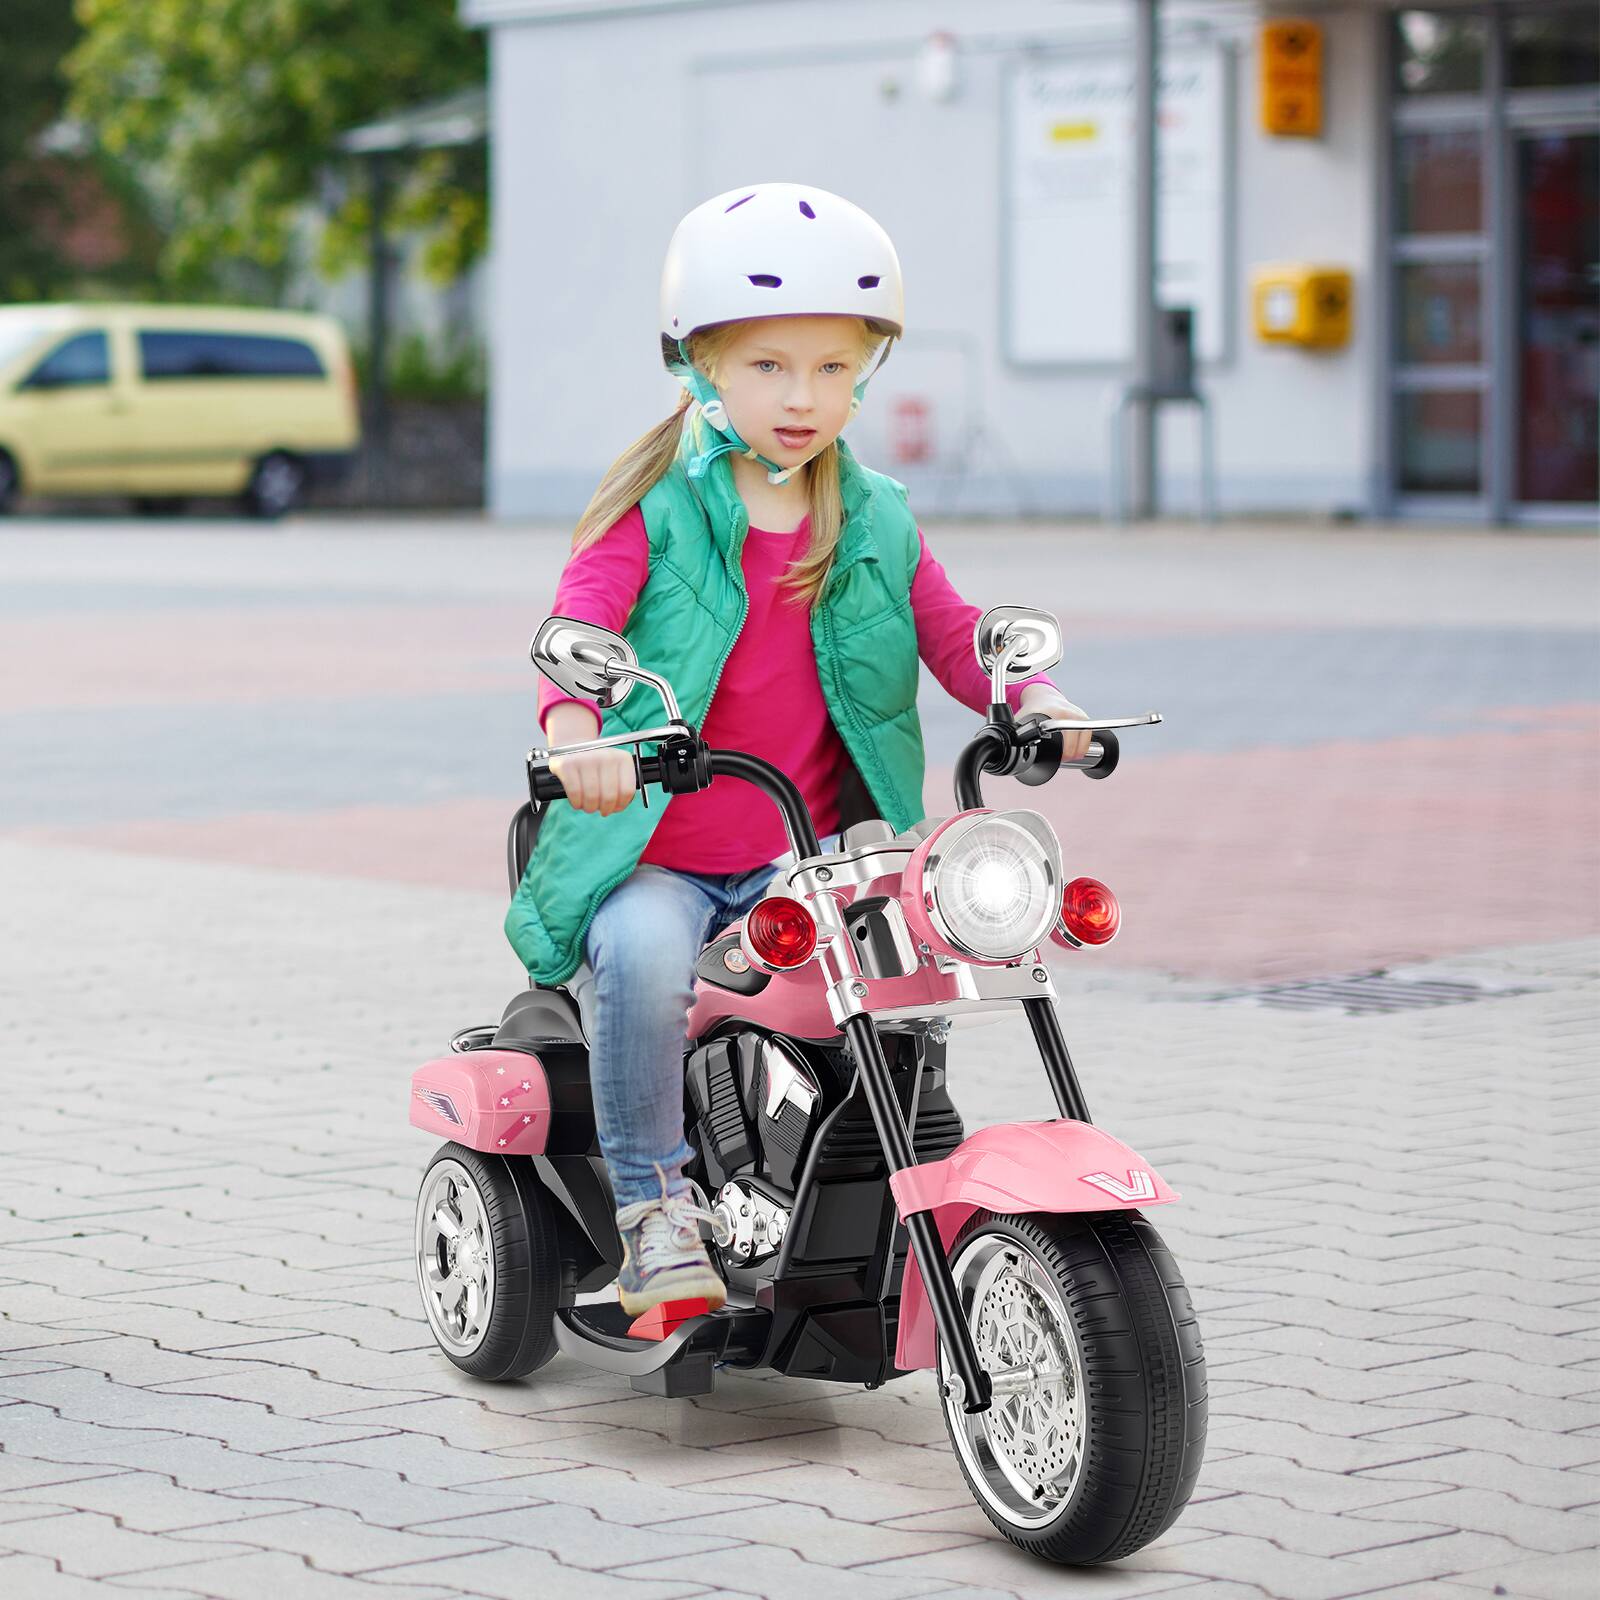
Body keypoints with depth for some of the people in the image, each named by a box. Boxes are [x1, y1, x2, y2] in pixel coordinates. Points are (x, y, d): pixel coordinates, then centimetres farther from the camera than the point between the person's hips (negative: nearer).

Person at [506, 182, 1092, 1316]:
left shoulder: (876, 527, 10)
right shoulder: (656, 515, -3)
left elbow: (953, 634, 5)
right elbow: (580, 619, -18)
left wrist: (1035, 695, -18)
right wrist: (576, 727, -40)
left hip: (811, 861, 4)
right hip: (653, 858, -3)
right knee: (643, 956, -33)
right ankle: (655, 1203, -17)